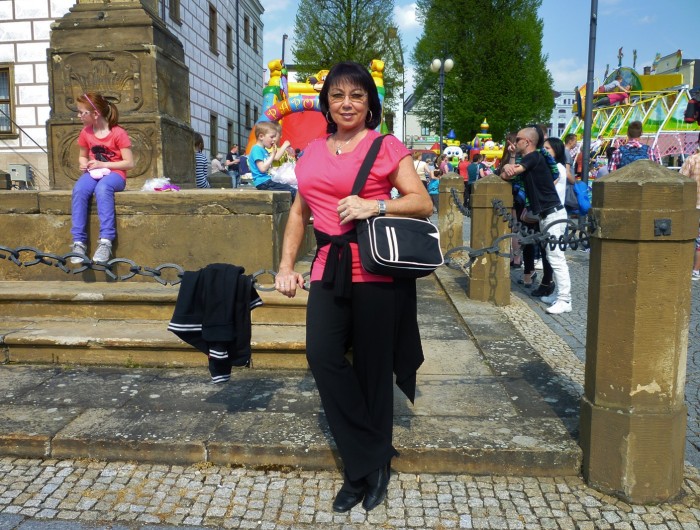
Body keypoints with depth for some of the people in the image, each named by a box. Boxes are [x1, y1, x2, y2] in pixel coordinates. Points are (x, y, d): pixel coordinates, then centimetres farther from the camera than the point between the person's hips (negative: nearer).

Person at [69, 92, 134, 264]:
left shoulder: (118, 133, -8)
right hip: (93, 173, 4)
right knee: (78, 190, -30)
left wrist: (103, 164, -16)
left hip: (114, 174, -4)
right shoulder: (85, 133, 9)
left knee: (102, 188, -40)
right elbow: (82, 156, 22)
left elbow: (129, 163, -10)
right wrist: (83, 164, -2)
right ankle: (79, 242, -32)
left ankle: (105, 241, -41)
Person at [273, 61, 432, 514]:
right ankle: (372, 462, 5)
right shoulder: (313, 152, 17)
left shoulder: (386, 147, 3)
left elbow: (423, 204, -2)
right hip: (329, 269, 4)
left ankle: (367, 465, 25)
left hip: (376, 271, -4)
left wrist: (375, 205, -17)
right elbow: (299, 211, 22)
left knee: (372, 367, 3)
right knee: (322, 356, -14)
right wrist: (287, 265, 13)